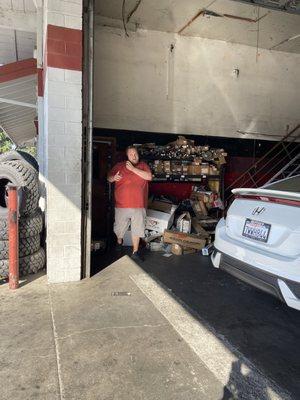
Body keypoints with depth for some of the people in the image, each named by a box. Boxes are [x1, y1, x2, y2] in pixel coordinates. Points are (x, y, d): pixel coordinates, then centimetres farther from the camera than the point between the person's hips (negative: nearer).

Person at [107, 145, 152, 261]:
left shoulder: (143, 165, 5)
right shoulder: (119, 166, 5)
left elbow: (149, 177, -12)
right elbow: (109, 178, 10)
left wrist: (133, 169, -16)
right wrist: (113, 178, -15)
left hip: (139, 205, 0)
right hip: (122, 204, 1)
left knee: (137, 229, 5)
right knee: (119, 228, 14)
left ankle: (135, 252, 18)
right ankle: (119, 242, 45)